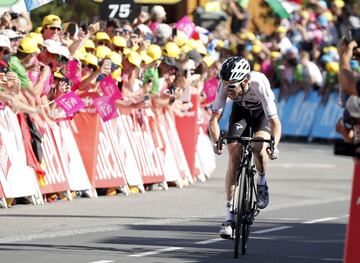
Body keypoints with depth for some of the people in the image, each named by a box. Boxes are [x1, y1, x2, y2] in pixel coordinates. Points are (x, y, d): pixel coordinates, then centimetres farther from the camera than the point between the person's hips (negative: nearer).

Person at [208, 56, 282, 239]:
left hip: (262, 112, -2)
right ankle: (229, 215, -7)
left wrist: (274, 146, -53)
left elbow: (275, 122, -39)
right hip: (240, 110, 2)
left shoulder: (259, 83, -40)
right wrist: (216, 141, -43)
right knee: (234, 159, -10)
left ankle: (262, 181, 3)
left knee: (259, 147, -30)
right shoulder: (225, 85, -32)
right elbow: (214, 118, -28)